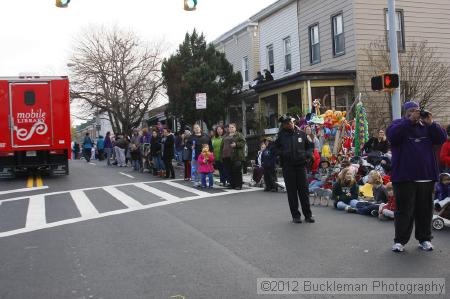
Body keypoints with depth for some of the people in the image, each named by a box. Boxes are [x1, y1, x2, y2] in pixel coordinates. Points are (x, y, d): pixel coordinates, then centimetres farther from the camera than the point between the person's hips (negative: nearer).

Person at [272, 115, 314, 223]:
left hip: (301, 165, 1)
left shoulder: (301, 134, 5)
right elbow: (275, 148, 9)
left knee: (304, 190, 3)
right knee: (292, 192, 4)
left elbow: (310, 145, 15)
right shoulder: (281, 136, 1)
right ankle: (295, 215, 14)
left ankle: (308, 215, 13)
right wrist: (282, 153, -9)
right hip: (288, 167, -1)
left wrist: (308, 155, -3)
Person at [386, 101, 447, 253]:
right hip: (405, 177, -4)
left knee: (425, 210, 10)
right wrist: (410, 120, -21)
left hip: (426, 177, 4)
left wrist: (431, 123, -10)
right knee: (404, 210, -2)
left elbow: (442, 138, 3)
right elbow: (392, 136, -18)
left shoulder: (427, 126, 13)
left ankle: (424, 239, 22)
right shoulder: (398, 124, 3)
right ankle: (400, 240, 6)